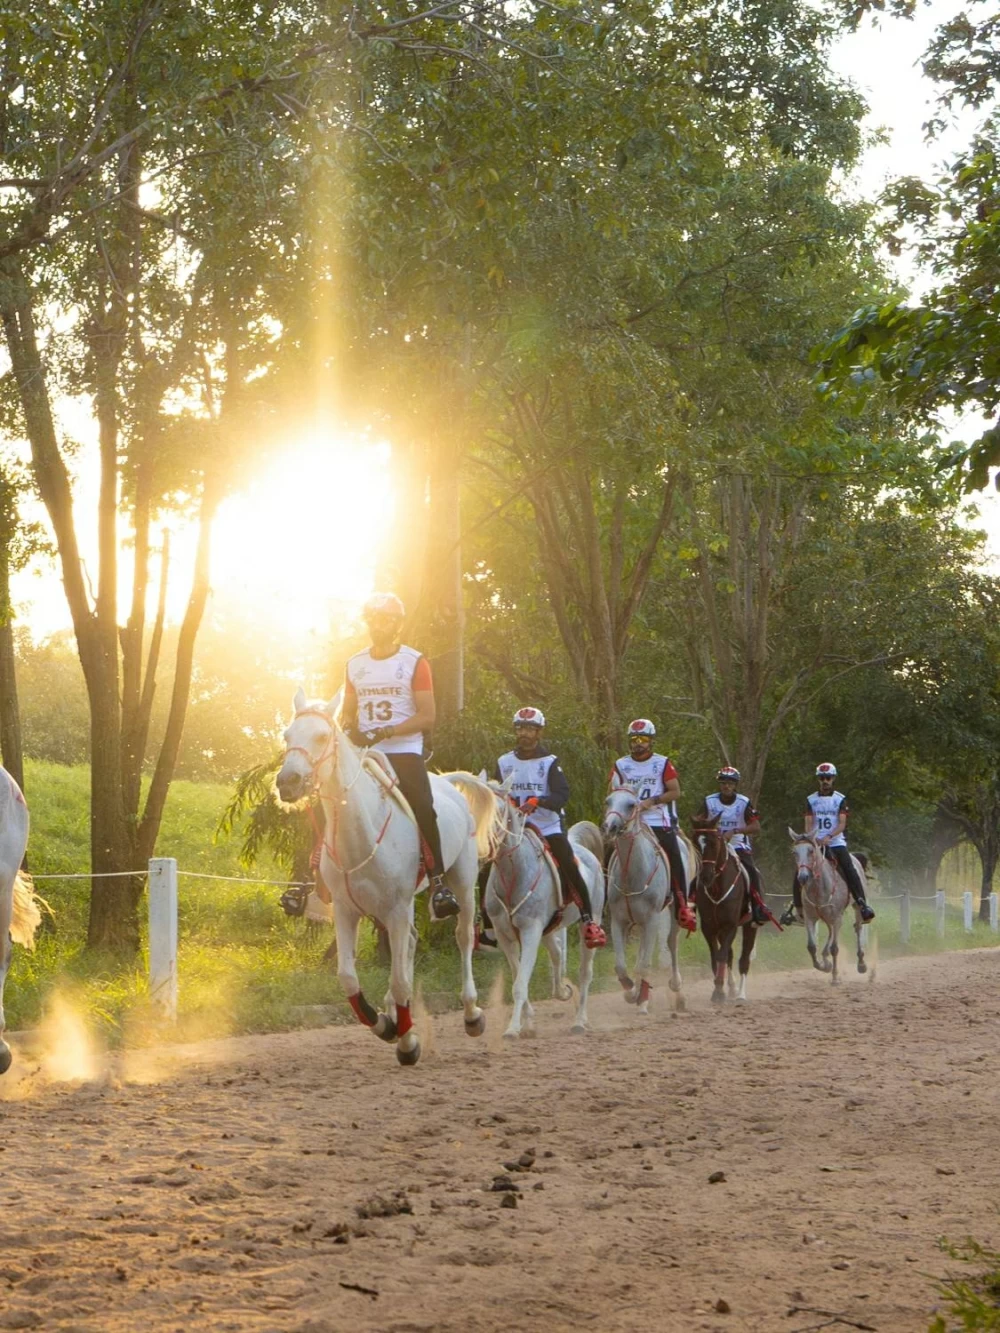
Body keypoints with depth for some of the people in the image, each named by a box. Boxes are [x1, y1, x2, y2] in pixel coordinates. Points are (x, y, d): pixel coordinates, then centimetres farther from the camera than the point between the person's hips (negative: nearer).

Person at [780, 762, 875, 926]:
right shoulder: (811, 800, 8)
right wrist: (813, 838, -18)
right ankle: (796, 909, 4)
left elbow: (842, 824, -6)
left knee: (849, 869, -22)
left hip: (836, 841, -2)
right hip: (815, 843, 2)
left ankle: (862, 904, -24)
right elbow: (808, 824, 2)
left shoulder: (840, 799, 3)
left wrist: (829, 836, -23)